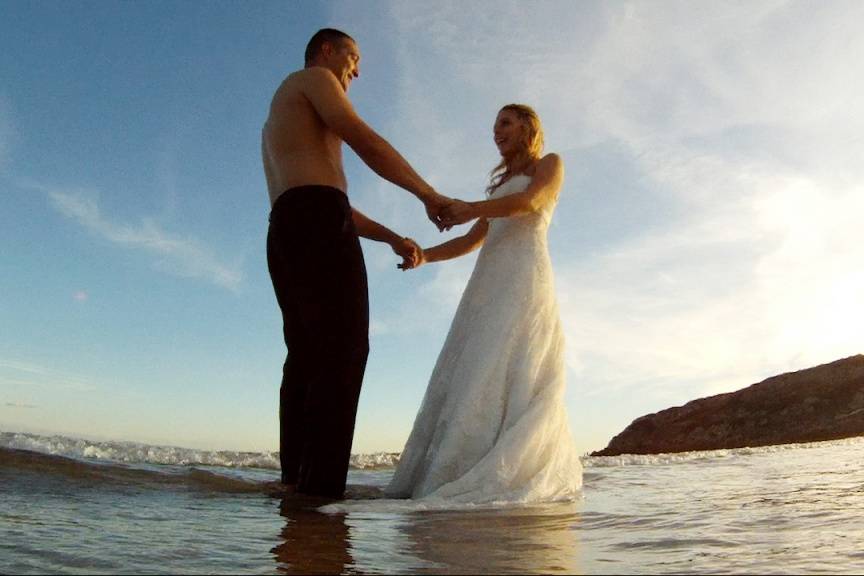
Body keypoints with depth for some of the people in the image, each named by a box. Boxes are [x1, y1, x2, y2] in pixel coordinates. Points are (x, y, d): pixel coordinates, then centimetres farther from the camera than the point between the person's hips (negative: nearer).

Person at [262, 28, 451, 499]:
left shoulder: (275, 124, 38)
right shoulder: (313, 77, 11)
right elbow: (367, 144, -4)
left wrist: (392, 238, 25)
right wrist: (429, 195, 4)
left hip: (282, 235, 9)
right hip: (317, 225, -9)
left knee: (306, 359, 1)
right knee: (343, 351, -17)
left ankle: (295, 481, -5)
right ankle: (320, 487, -24)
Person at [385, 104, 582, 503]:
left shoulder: (550, 164, 15)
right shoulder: (501, 186, 34)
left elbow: (530, 202, -8)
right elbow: (472, 241, 25)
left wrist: (472, 208, -20)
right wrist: (425, 256, 9)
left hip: (524, 276, -7)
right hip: (488, 281, 7)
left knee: (506, 372, -21)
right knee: (477, 373, -7)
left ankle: (508, 475, -26)